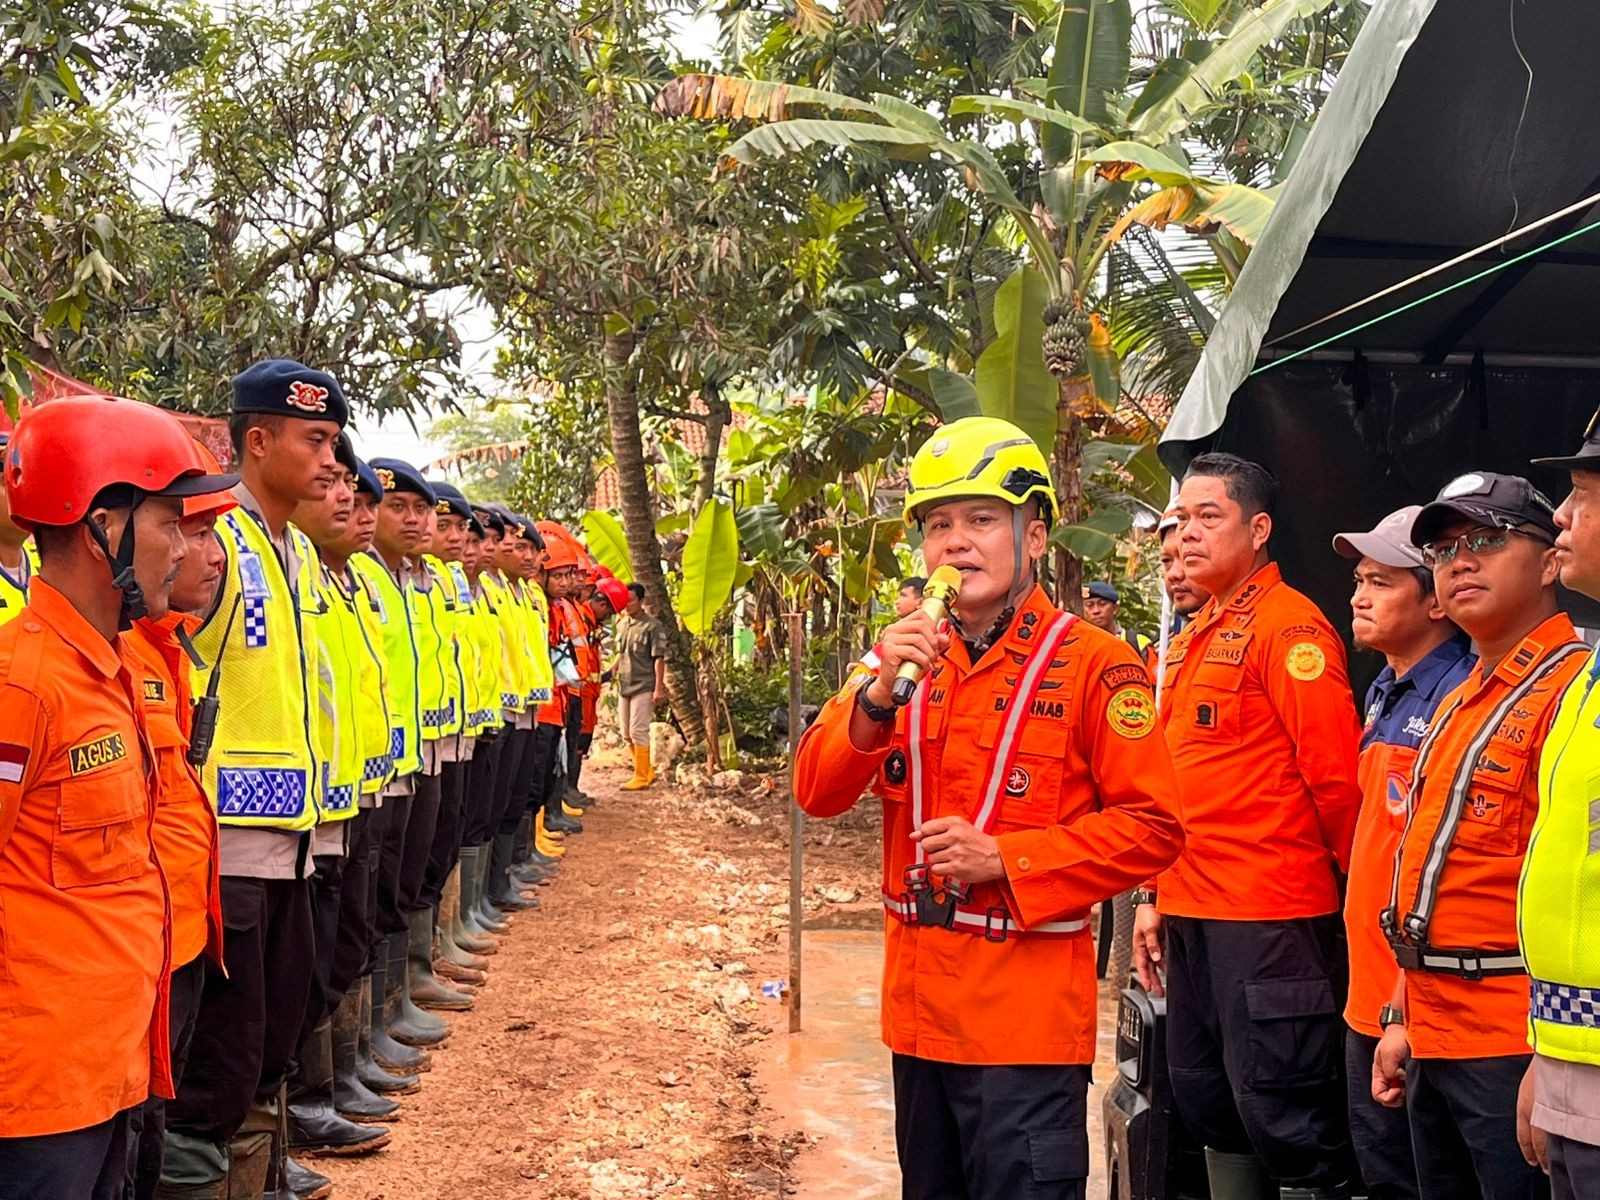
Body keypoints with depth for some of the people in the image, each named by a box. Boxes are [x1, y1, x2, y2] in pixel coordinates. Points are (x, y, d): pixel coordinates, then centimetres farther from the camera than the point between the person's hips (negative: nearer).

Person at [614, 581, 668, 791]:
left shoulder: (653, 626, -10)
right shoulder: (622, 624, 10)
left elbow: (659, 659, -12)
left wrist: (659, 688, -15)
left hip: (643, 687, -8)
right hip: (624, 686, 8)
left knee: (638, 732, -7)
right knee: (627, 733, 12)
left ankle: (641, 777, 1)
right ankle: (648, 771, 24)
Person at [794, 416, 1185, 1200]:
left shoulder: (1094, 664, -9)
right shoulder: (909, 657, 7)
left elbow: (1151, 826, -12)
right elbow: (817, 793, -1)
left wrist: (1005, 858, -21)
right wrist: (881, 693, -17)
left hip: (1025, 1012, -6)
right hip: (918, 1002, 6)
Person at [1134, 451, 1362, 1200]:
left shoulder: (1288, 626, -10)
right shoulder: (1190, 642, 16)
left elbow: (1335, 775, -13)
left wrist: (1361, 888, -5)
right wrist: (1155, 897, 16)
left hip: (1271, 918, -9)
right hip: (1192, 914, 9)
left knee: (1280, 1112, -4)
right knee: (1207, 1105, 16)